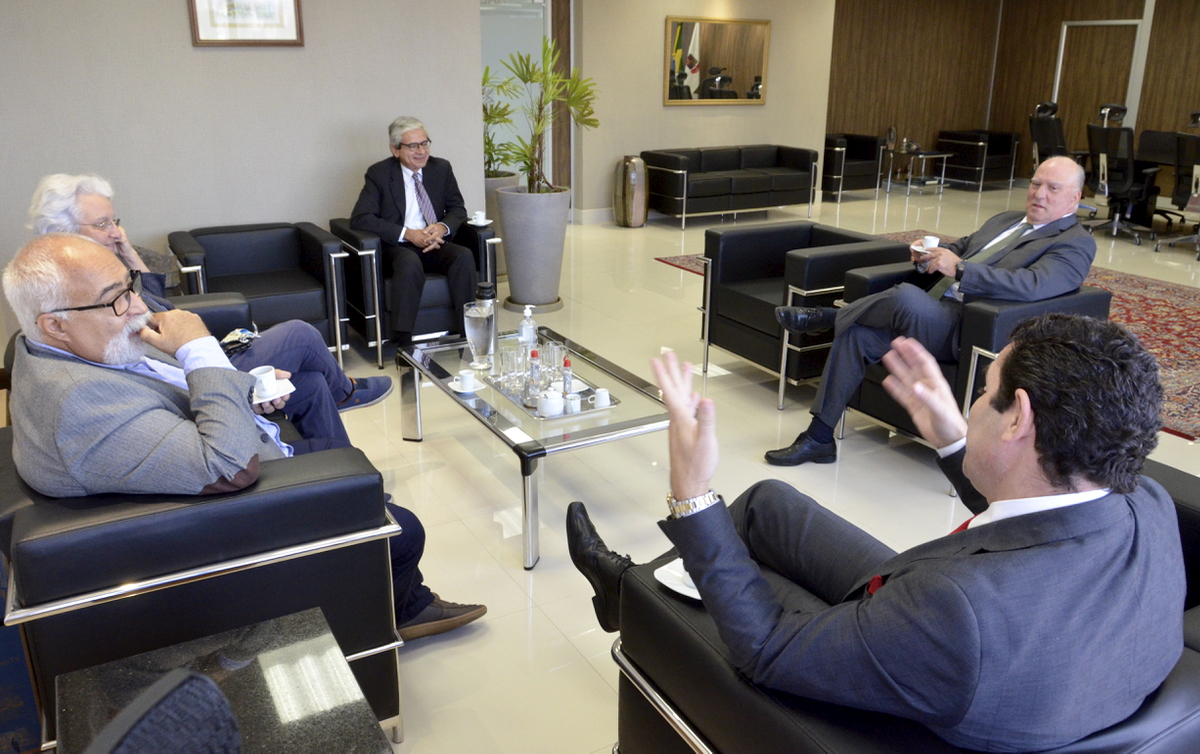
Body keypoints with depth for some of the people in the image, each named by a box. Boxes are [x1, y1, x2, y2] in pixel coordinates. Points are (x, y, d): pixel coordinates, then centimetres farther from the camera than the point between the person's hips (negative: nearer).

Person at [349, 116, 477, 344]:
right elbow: (359, 218, -10)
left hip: (435, 246, 3)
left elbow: (457, 209, 14)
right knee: (410, 262, -37)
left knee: (464, 256, -28)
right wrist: (407, 234, -19)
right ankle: (404, 342, -34)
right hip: (398, 248, -3)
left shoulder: (442, 168, 8)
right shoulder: (379, 174, -2)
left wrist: (443, 227, -12)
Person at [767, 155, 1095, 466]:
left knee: (906, 296, -35)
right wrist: (928, 255, 8)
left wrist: (960, 269, -23)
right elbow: (959, 248, 33)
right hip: (935, 311, 8)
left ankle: (827, 316, -8)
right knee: (856, 334, -14)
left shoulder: (1076, 244, -2)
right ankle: (819, 438, -8)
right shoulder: (1004, 220, 25)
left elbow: (1032, 285, -20)